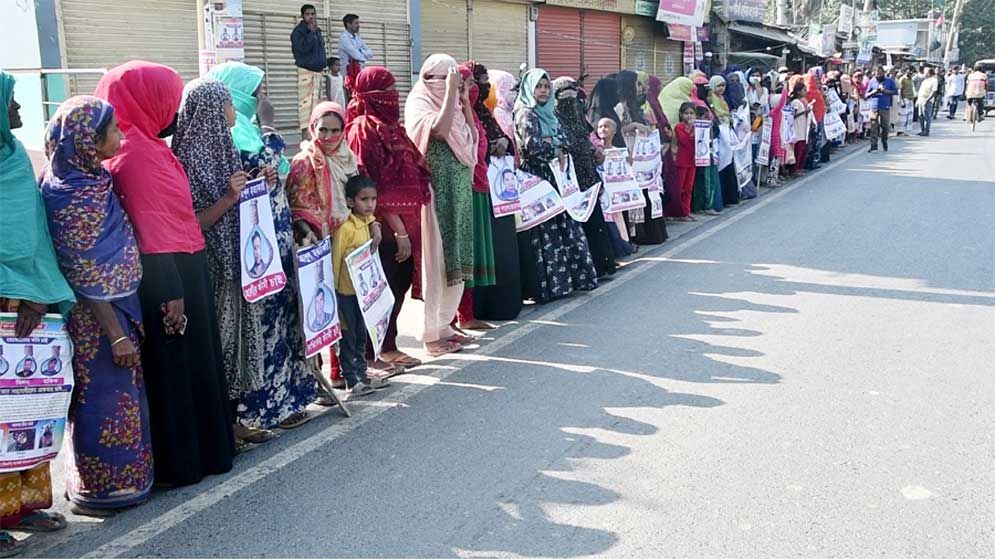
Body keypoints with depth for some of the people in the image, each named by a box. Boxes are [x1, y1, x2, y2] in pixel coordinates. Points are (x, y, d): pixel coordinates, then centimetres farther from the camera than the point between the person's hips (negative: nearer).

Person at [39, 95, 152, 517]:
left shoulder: (88, 180, 5)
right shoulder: (77, 200, -22)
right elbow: (86, 278, -22)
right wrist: (116, 335, -19)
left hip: (115, 307, 9)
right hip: (98, 318, -9)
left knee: (118, 393, 18)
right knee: (106, 396, 3)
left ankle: (107, 480, 32)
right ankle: (102, 487, 18)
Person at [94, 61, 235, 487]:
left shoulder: (146, 146, 12)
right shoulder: (136, 152, -18)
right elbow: (149, 228, -22)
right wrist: (171, 292, -22)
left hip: (180, 270, 10)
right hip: (167, 277, -10)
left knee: (191, 363, 16)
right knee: (176, 367, 1)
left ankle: (199, 447, 27)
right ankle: (184, 461, 13)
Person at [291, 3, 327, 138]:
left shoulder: (318, 31, 16)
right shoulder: (298, 31, -6)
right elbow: (302, 48, -21)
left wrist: (323, 63, 12)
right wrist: (311, 32, -16)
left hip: (318, 70, 7)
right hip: (305, 70, -7)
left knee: (316, 100, 9)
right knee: (305, 101, -10)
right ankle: (305, 130, -11)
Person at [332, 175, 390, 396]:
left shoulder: (369, 223, 5)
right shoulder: (345, 228, -19)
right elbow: (335, 260, -15)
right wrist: (334, 289, -14)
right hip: (347, 290, -8)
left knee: (361, 333, 17)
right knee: (348, 335, 3)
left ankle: (362, 372, 30)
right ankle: (351, 380, 11)